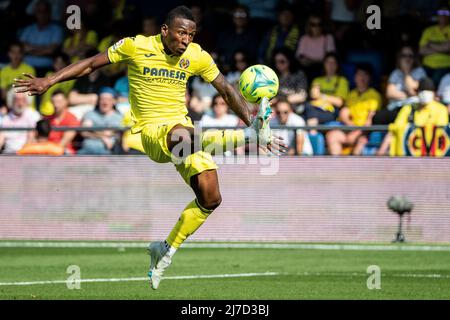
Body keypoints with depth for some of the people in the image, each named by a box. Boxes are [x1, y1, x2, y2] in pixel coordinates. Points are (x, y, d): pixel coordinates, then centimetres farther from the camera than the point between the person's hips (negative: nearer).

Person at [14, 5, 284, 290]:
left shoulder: (198, 57, 2)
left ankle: (166, 250, 11)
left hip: (183, 126, 5)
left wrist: (253, 123, 2)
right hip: (151, 131, -5)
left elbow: (228, 92, 10)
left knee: (210, 198, -8)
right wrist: (49, 81, -3)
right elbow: (91, 64, 3)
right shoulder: (135, 47, -6)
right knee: (182, 136, -42)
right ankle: (251, 136, -52)